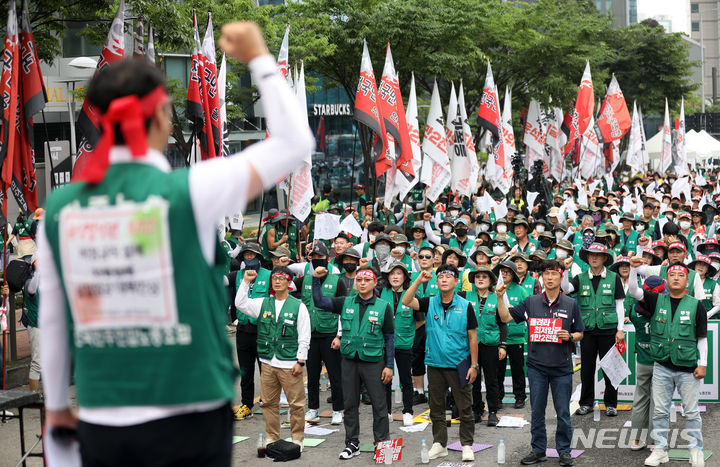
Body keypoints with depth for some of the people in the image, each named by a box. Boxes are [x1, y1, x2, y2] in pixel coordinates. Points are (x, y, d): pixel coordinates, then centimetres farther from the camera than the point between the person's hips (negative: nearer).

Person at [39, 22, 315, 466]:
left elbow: (52, 320, 8)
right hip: (189, 424, -3)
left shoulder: (59, 207, 0)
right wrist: (259, 58, 7)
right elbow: (295, 141, -3)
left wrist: (56, 404, 22)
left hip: (101, 426, 3)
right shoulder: (188, 192, -12)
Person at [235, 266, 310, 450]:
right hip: (268, 363, 4)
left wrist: (300, 361, -7)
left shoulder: (298, 306, -1)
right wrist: (246, 282, -1)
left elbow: (304, 338, -2)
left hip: (289, 364, -4)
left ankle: (297, 438, 11)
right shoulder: (263, 303, 10)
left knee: (296, 403, -1)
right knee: (268, 402, 9)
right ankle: (272, 437, 21)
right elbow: (241, 304, 4)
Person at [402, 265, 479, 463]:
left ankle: (467, 445, 13)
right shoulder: (430, 303, 4)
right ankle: (439, 444, 21)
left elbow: (472, 337, 0)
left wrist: (474, 365, -3)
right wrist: (419, 280, -17)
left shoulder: (465, 306, -2)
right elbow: (406, 301, -11)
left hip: (459, 365, -2)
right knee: (436, 408, 10)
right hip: (435, 365, 2)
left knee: (465, 408, 2)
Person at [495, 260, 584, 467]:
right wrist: (500, 298, -8)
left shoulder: (571, 304, 3)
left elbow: (580, 333, 8)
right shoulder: (531, 302, 5)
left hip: (562, 367, -1)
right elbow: (506, 317, 5)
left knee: (563, 411, 4)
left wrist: (570, 336, -12)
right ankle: (538, 450, 19)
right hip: (537, 366, 1)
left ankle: (564, 450, 17)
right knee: (537, 411, 8)